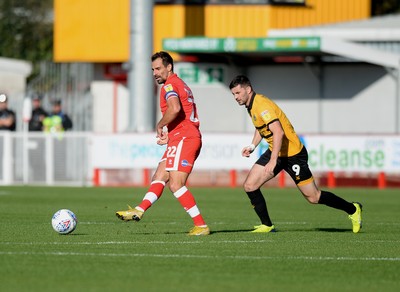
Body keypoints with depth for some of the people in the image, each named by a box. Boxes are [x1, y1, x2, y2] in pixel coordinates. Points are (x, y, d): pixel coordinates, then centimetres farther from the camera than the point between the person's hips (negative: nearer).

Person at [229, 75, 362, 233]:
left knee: (313, 197, -2)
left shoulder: (262, 105, -24)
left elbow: (278, 132, -34)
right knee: (249, 186, -4)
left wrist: (273, 160, -39)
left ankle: (352, 209, 16)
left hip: (292, 153, -9)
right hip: (275, 152, 9)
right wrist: (252, 146, 11)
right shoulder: (251, 106, 6)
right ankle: (267, 225, 6)